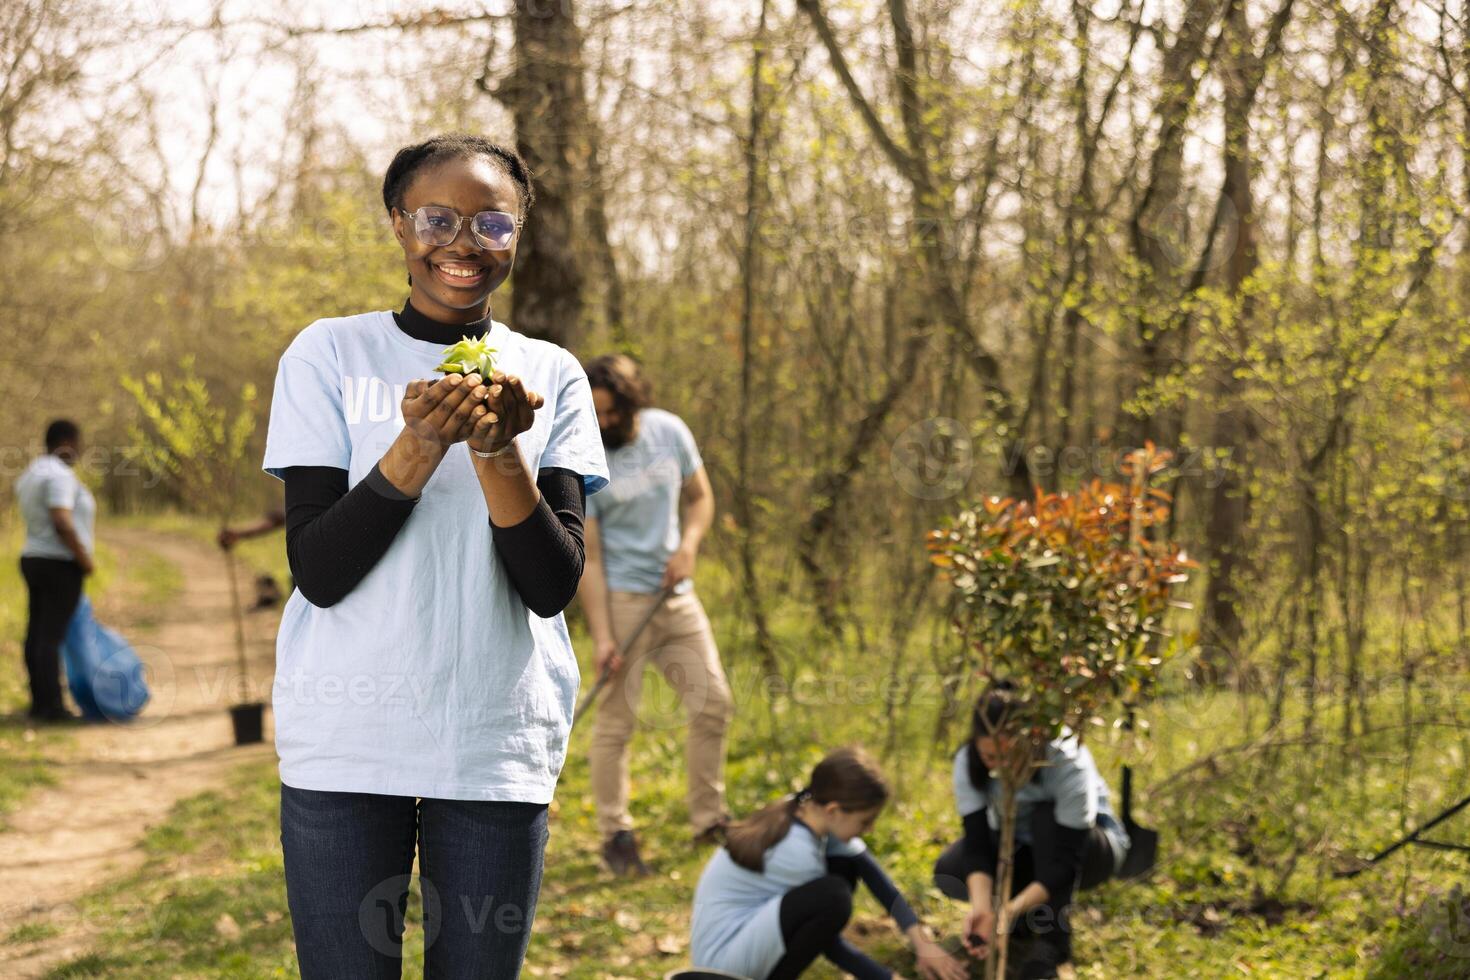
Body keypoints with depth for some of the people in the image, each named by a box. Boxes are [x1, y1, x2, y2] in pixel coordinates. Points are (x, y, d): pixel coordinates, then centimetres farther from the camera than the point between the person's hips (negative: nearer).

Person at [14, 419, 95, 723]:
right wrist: (85, 560, -16)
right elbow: (62, 523, -25)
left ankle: (39, 702, 13)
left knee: (37, 633, 9)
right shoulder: (60, 475, -17)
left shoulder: (31, 475, 12)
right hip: (61, 565, -9)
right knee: (51, 636, -8)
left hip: (33, 560, 9)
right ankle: (52, 706, -7)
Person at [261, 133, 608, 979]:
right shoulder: (330, 354, 3)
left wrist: (499, 448, -15)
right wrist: (421, 444, -17)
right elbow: (318, 572, -5)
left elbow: (553, 586, -1)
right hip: (346, 741, -1)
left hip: (498, 744, 1)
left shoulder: (551, 375, 7)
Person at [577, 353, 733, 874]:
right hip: (622, 597, -5)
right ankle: (616, 835, 5)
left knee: (713, 704, 4)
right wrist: (601, 636, -17)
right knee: (616, 720, -6)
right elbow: (588, 557, -13)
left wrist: (688, 546, -6)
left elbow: (700, 497, 14)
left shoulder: (669, 432, 1)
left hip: (677, 594, 5)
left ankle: (709, 820, 16)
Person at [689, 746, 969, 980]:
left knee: (845, 864, 6)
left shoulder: (809, 810, -5)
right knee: (832, 896, -28)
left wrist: (922, 942, -9)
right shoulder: (796, 850, -27)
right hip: (722, 956, -9)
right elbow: (830, 946, -16)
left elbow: (872, 873, -2)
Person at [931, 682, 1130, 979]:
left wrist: (1015, 908, -49)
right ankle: (1035, 914, 2)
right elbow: (977, 845, -28)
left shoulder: (1068, 764, -35)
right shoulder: (967, 763, -24)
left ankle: (1053, 937, -22)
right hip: (1022, 849, 4)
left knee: (1046, 817, -36)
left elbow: (1065, 862, -36)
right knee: (948, 873, -23)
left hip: (1089, 845, -3)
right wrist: (982, 907, -45)